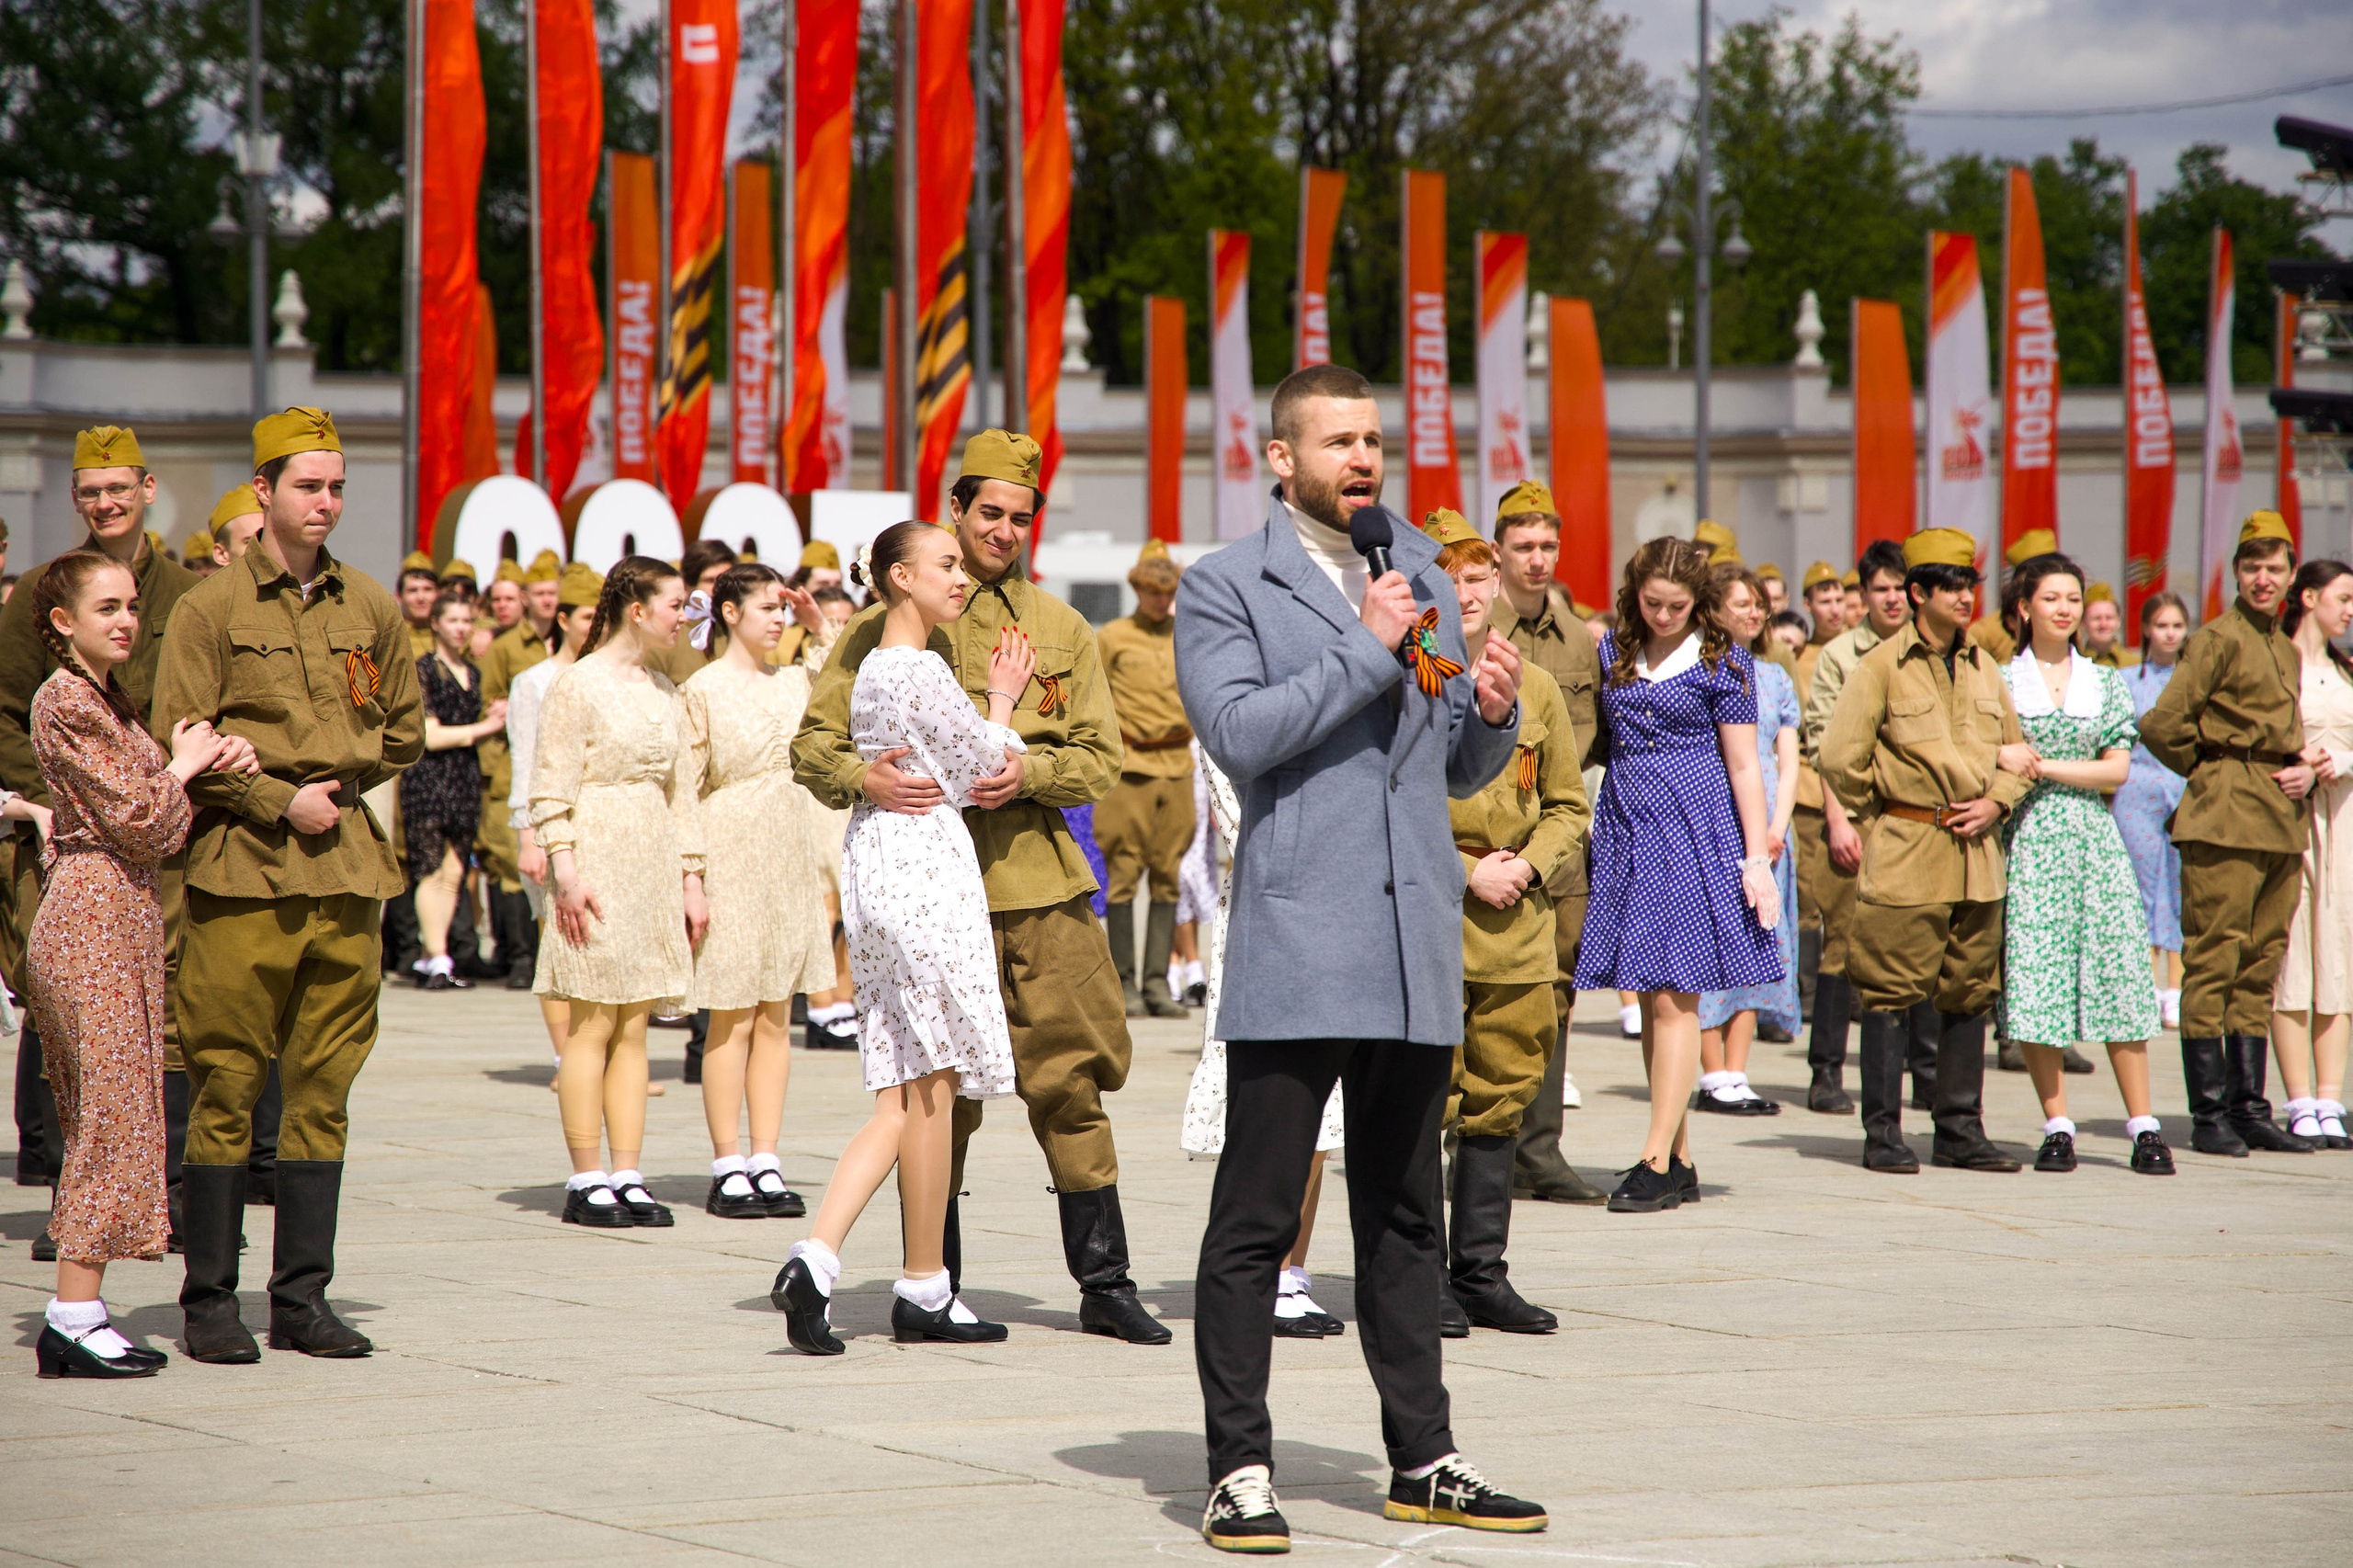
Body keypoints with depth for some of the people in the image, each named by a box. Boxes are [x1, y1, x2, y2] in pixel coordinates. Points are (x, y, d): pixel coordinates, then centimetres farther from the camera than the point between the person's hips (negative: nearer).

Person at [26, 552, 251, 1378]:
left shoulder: (107, 698, 18)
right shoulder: (66, 701, -12)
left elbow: (151, 816, 17)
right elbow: (135, 820, -16)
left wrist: (220, 755, 1)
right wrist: (186, 764, -2)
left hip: (120, 914, 10)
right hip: (95, 914, -10)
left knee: (105, 1118, 9)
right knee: (110, 1114, -9)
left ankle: (76, 1314, 10)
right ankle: (75, 1316, -8)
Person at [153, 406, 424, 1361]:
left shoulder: (371, 608, 12)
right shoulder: (212, 609, -1)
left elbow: (404, 732, 21)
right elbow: (177, 745, -5)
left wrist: (337, 787, 7)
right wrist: (282, 801, -10)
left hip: (345, 872, 4)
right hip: (242, 870, -4)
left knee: (325, 1087, 5)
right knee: (226, 1085, -4)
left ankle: (302, 1298, 10)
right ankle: (209, 1301, 2)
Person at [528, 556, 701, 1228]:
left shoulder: (664, 692, 16)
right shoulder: (580, 685, -6)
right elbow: (551, 788, -9)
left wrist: (690, 877, 16)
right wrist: (566, 868, -18)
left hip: (652, 866, 7)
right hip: (599, 860, -7)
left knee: (634, 1027, 6)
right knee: (595, 1022, -6)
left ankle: (627, 1177, 7)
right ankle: (586, 1181, -2)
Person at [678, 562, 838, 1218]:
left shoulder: (796, 681, 10)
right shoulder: (704, 689, -6)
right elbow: (686, 789, -6)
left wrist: (822, 629, 0)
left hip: (789, 861, 5)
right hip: (730, 858, -5)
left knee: (776, 1017, 6)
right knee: (733, 1020, -3)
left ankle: (766, 1166, 8)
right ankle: (728, 1171, 2)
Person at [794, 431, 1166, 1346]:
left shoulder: (1061, 629, 13)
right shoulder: (887, 624, 6)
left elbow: (1099, 759, 8)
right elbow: (813, 744, 4)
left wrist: (1028, 773, -12)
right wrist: (866, 780, -18)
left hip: (1043, 887, 2)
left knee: (1072, 1081, -1)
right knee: (939, 1097, 2)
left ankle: (1105, 1283, 5)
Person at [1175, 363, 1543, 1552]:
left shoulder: (1422, 576, 18)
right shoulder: (1223, 590, 1)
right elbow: (1241, 733, -15)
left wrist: (1490, 712, -1)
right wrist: (1368, 651, -14)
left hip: (1415, 950, 6)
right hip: (1295, 947, -5)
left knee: (1404, 1220, 11)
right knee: (1254, 1221, -5)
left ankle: (1422, 1460, 17)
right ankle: (1239, 1471, -1)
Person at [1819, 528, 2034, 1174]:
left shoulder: (1983, 667, 13)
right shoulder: (1882, 667, -5)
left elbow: (2019, 753, 18)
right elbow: (1839, 760, -8)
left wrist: (1996, 802, 1)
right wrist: (1883, 809, 0)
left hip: (1976, 856, 6)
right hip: (1906, 857, -6)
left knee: (1968, 993, 9)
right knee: (1890, 994, -3)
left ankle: (1961, 1130, 16)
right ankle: (1883, 1133, 2)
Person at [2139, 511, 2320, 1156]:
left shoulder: (2288, 650, 18)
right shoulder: (2218, 639, -7)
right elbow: (2162, 725, -13)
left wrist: (2306, 772, 8)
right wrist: (2213, 775, -1)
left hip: (2283, 823, 8)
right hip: (2225, 821, -8)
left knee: (2261, 968, 10)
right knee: (2214, 962, -6)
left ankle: (2250, 1109, 14)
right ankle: (2210, 1114, -4)